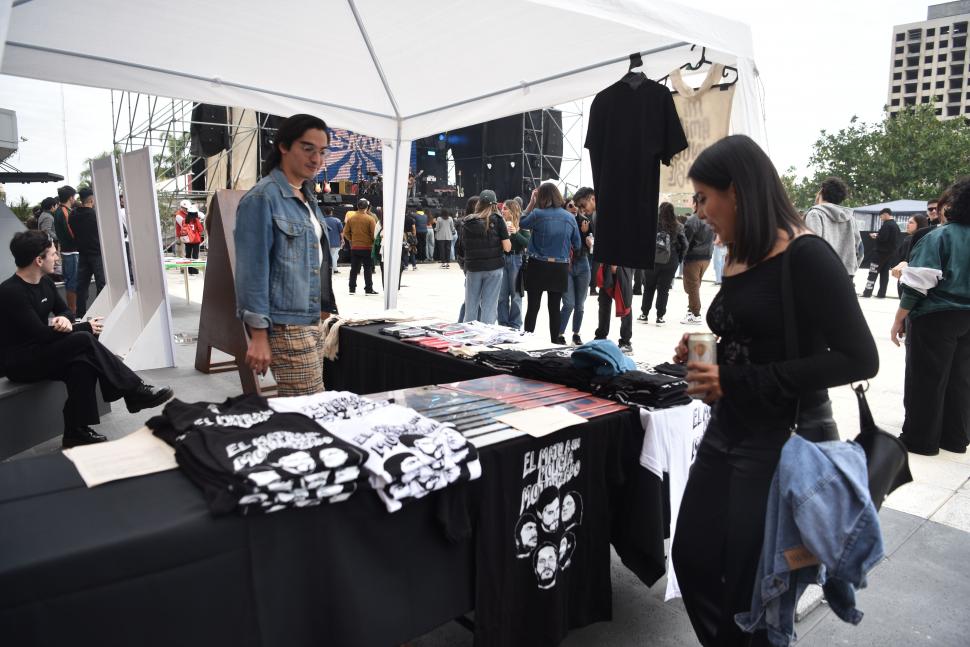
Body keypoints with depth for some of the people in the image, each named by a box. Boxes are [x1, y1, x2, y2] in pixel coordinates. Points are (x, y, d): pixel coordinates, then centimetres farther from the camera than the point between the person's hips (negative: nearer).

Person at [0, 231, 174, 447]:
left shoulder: (44, 282, 5)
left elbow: (65, 310, 13)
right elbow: (42, 334, -26)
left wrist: (64, 319, -13)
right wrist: (85, 328, -16)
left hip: (42, 352, 8)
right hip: (19, 362, -8)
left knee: (82, 363, -25)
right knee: (84, 340, -28)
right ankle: (135, 392, -22)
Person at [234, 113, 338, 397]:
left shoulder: (308, 199, 15)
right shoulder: (262, 198, -11)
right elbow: (253, 269, -15)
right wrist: (258, 336, -17)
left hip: (312, 321, 8)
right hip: (285, 326, -8)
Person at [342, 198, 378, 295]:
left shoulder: (351, 218, 0)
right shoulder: (370, 219, -10)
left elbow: (346, 232, 4)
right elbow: (374, 233, -11)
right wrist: (373, 242, 7)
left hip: (354, 247, 3)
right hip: (367, 247, -3)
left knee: (354, 269, 11)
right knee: (368, 269, 3)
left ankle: (352, 288, 14)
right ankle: (369, 289, 5)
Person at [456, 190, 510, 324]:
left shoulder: (465, 222, 4)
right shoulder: (497, 220, -4)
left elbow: (461, 252, 5)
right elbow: (507, 247, -8)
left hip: (472, 268, 3)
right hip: (493, 267, -2)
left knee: (471, 306, 12)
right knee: (489, 306, 2)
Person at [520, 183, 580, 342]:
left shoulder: (537, 214, -11)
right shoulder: (570, 217, 0)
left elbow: (522, 223, 8)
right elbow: (577, 245, 7)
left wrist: (531, 202, 10)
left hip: (538, 266, -2)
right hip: (560, 269, 2)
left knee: (532, 307, 5)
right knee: (555, 308, 11)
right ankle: (554, 342, 17)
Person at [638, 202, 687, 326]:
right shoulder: (678, 227, -3)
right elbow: (684, 245, -4)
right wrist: (679, 259, 7)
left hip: (652, 260, 0)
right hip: (670, 263, 0)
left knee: (648, 287, 13)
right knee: (663, 289, 7)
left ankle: (644, 314, 19)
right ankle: (660, 317, 9)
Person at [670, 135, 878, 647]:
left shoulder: (805, 256, -16)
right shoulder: (737, 260, 6)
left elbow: (859, 359, -20)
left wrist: (737, 383, -22)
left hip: (786, 440, -7)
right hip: (727, 432, 8)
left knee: (752, 586, 8)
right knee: (692, 560, 16)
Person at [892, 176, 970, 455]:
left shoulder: (939, 237, -13)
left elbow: (917, 285, -18)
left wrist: (899, 320, -13)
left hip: (935, 318, -6)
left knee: (926, 380, 2)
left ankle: (921, 439, 10)